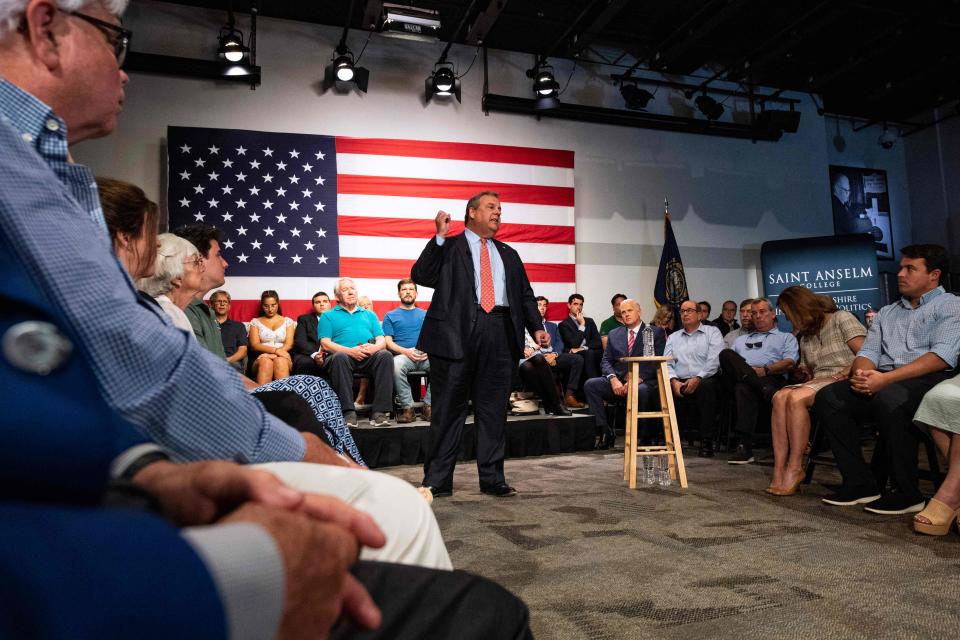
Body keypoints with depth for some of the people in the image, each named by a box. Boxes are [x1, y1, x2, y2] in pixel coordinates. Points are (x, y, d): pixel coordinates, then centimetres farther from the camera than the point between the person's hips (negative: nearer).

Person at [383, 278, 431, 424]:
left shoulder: (425, 315, 25)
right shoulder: (390, 316, 18)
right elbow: (388, 341, 7)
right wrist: (406, 351, -11)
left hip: (426, 356, 2)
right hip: (403, 355, -1)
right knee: (396, 365, -38)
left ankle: (429, 405, -20)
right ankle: (407, 408, -24)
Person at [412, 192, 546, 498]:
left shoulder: (509, 255, 23)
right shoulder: (448, 247, 9)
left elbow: (526, 296, 20)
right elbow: (420, 276, -4)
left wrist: (537, 327, 4)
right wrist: (440, 237, -10)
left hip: (500, 335, 4)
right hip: (456, 332, -4)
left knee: (494, 410, 7)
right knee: (448, 409, 2)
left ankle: (492, 478, 16)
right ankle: (438, 480, 10)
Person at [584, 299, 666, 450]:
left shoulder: (656, 332, 8)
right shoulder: (614, 334, 20)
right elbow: (606, 361, 12)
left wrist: (637, 379, -16)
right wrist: (613, 379, -10)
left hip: (644, 381, -4)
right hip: (618, 381, 4)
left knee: (640, 391, -38)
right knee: (590, 385, -21)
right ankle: (605, 431, -15)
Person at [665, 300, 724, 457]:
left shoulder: (712, 332, 14)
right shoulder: (673, 337, 24)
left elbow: (714, 361, -2)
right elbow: (667, 364, 12)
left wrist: (698, 378, -17)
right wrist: (674, 381, -9)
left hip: (704, 381, -2)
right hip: (679, 383, 2)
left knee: (707, 386, -37)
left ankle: (706, 442, -28)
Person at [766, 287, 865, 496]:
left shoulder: (842, 318, 4)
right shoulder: (805, 337, 26)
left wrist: (840, 375, -17)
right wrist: (804, 376, 2)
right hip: (819, 382, 6)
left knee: (796, 398, -33)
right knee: (780, 397, -25)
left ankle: (794, 469, -28)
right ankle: (779, 471, -33)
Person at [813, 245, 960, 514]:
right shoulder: (886, 313, 26)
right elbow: (868, 352, 16)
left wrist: (886, 378, -21)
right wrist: (862, 372, -11)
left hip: (929, 379, -6)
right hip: (881, 383, 6)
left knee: (889, 398, -38)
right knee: (827, 398, -19)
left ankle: (906, 493, -22)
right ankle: (860, 483, -15)